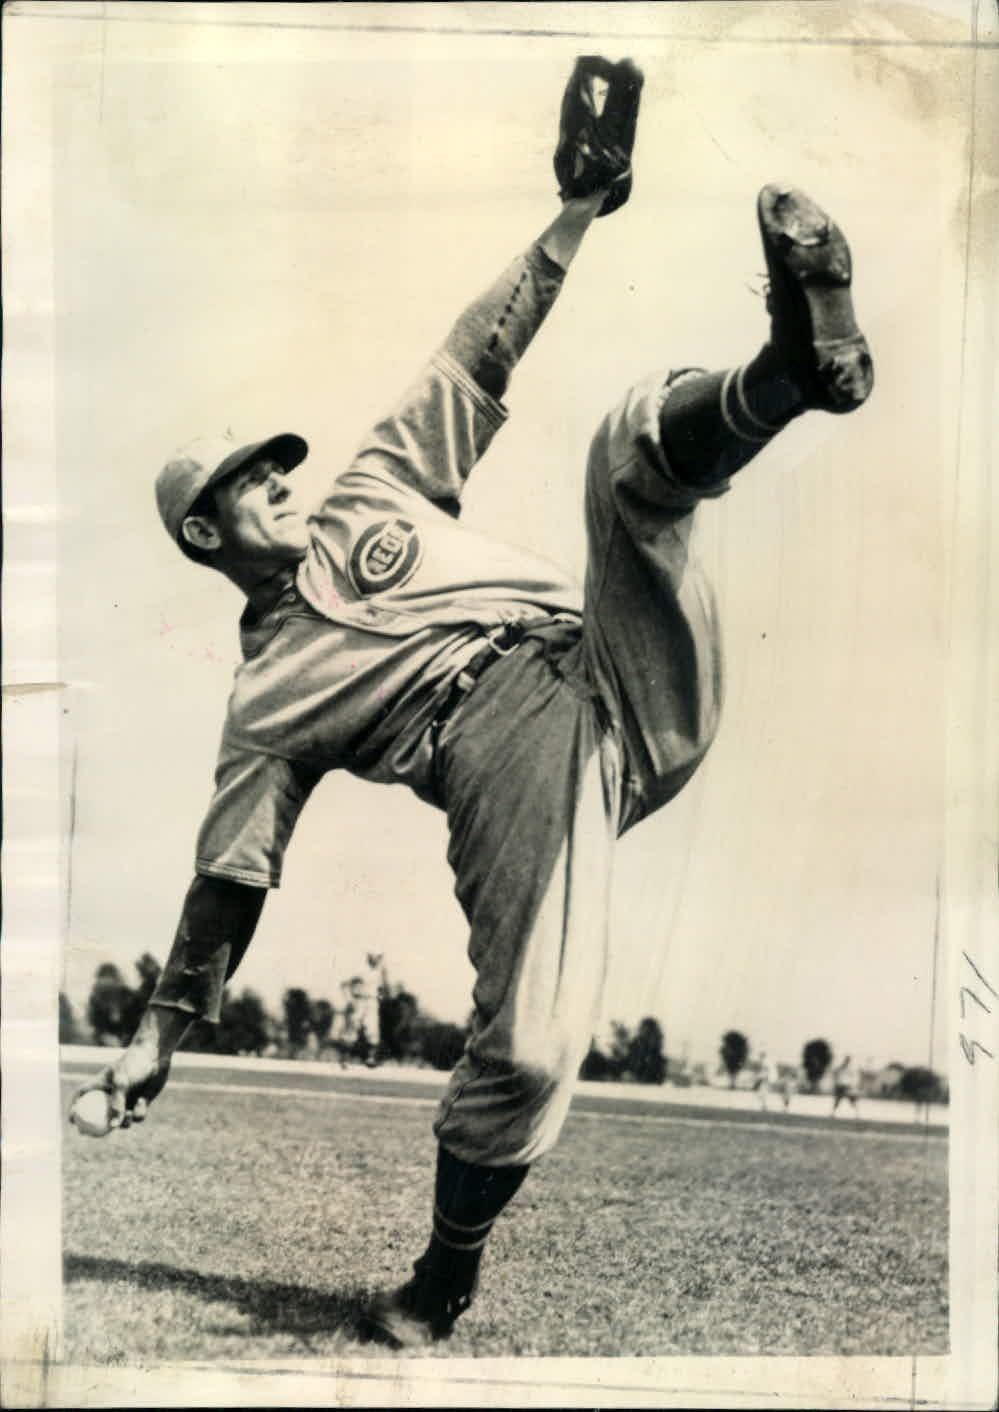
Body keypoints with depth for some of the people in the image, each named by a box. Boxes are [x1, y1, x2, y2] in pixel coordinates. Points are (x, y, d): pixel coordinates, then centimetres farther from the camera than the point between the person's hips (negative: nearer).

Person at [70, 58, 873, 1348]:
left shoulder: (373, 492, 26)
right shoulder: (268, 693, 14)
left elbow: (477, 363, 19)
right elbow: (229, 878, 16)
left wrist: (578, 209, 13)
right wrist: (161, 1031, 16)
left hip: (627, 692, 4)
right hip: (514, 773, -4)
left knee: (637, 437, -11)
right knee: (526, 1049, -22)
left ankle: (796, 364, -43)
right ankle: (444, 1279, 6)